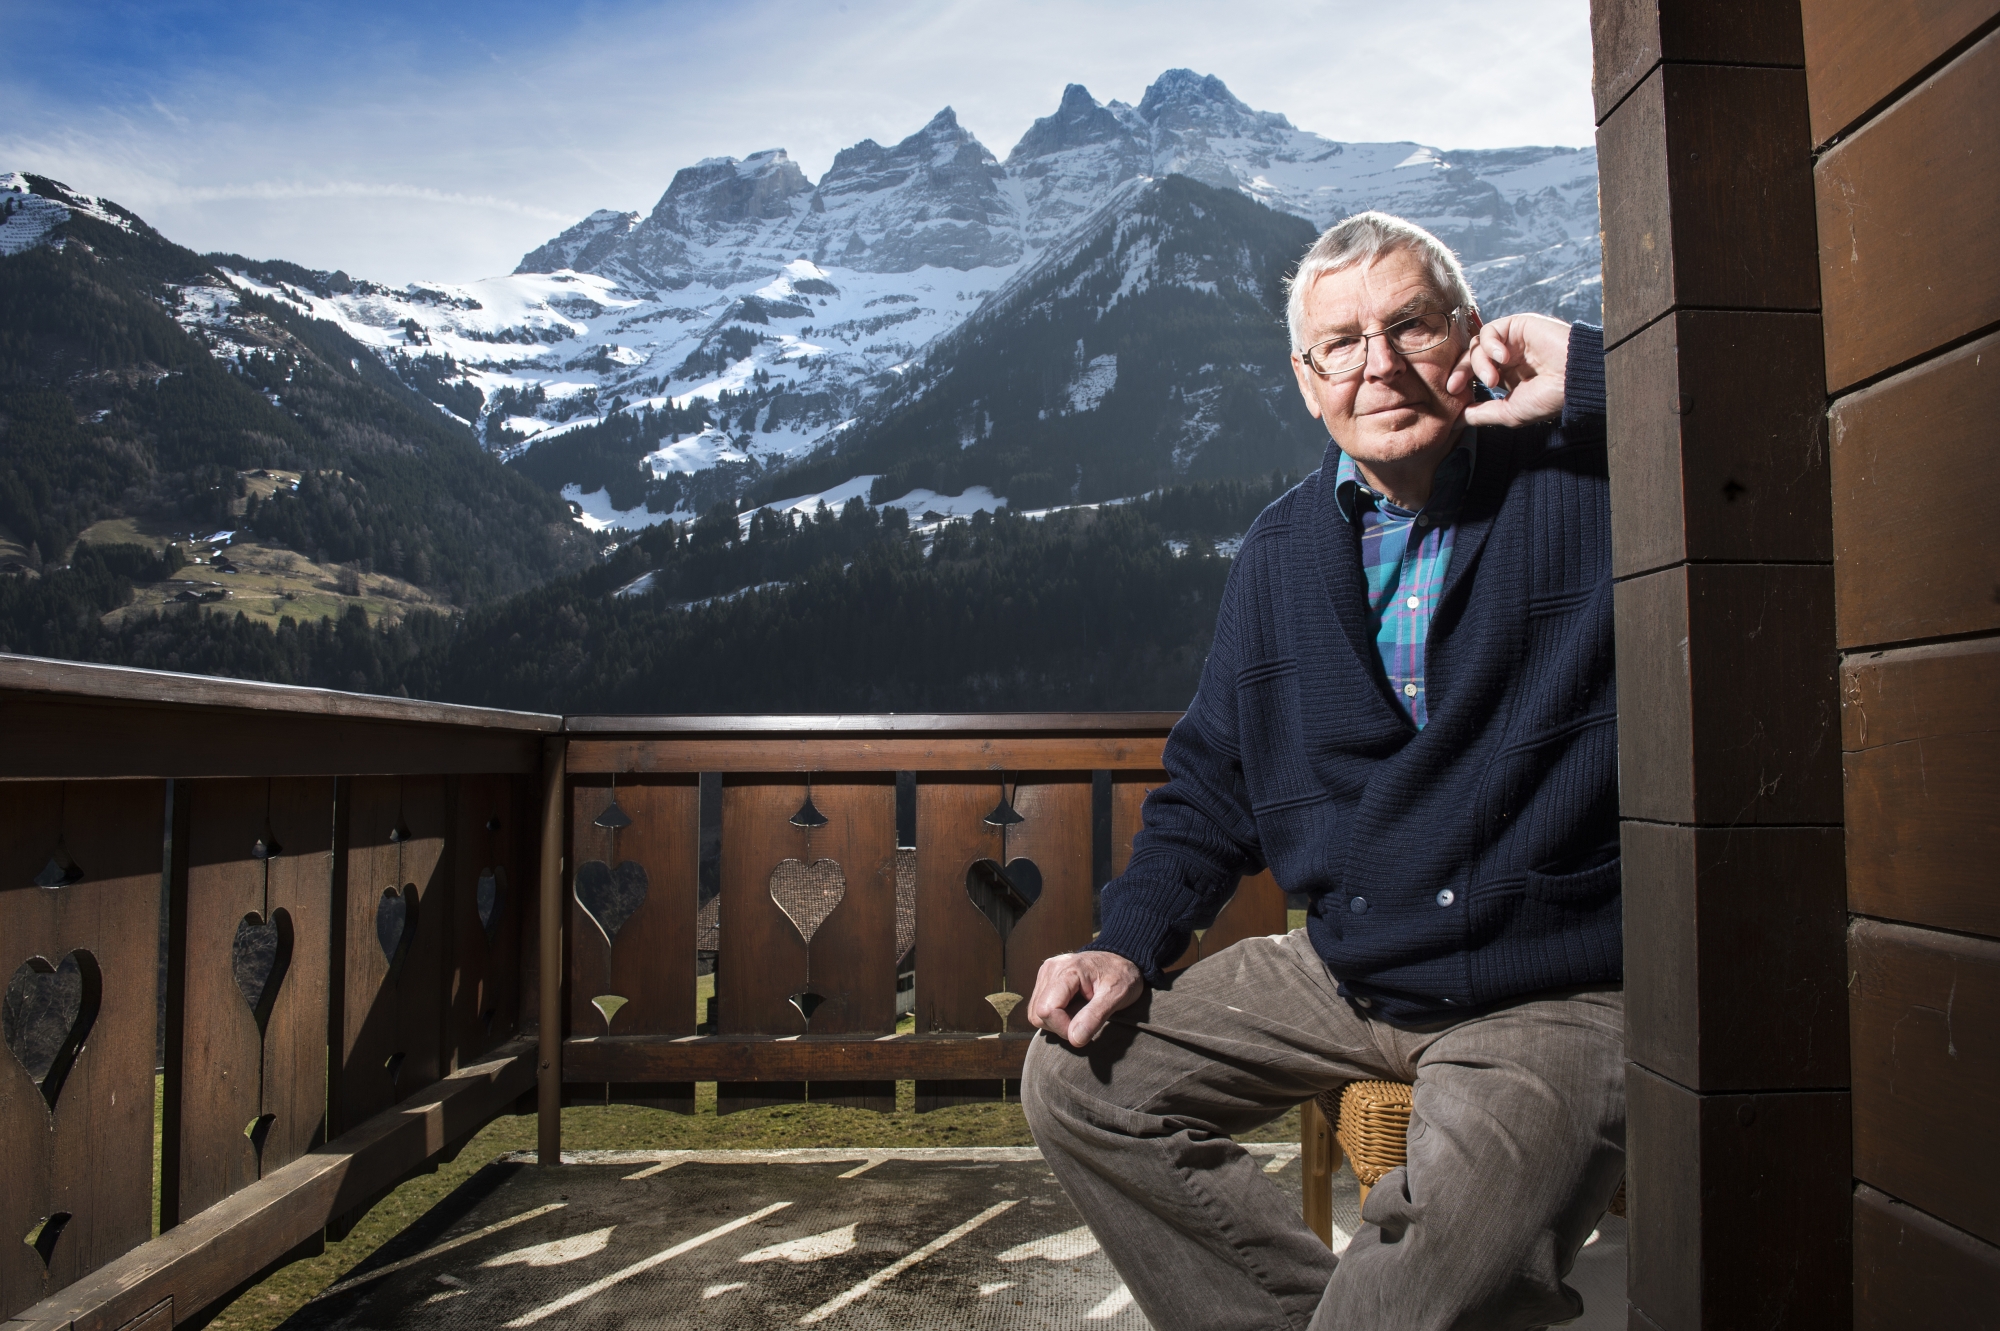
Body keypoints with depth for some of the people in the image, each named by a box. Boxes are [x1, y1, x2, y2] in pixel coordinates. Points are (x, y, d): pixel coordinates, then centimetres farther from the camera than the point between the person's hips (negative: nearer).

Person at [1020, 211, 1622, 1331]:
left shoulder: (1598, 486, -5)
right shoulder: (1282, 553, 10)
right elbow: (1216, 784, 16)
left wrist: (1588, 377, -20)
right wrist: (1130, 940, 3)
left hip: (1559, 996, -5)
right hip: (1345, 975, 6)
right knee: (1077, 1079, 2)